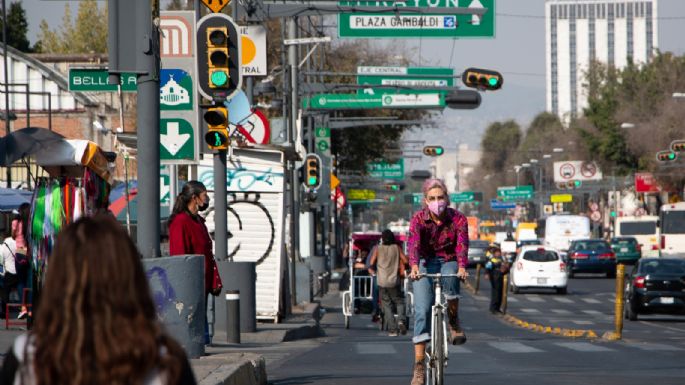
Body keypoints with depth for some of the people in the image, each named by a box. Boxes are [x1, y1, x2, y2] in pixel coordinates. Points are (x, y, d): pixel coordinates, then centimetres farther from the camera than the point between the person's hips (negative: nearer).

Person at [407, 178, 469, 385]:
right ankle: (419, 365, -15)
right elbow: (413, 243, -30)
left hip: (449, 263, 0)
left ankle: (454, 323, -9)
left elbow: (462, 244, -26)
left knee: (450, 280, -37)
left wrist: (462, 267, -46)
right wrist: (414, 266, -50)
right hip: (425, 264, 0)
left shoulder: (458, 219, -12)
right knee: (422, 310, -16)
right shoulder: (418, 219, -13)